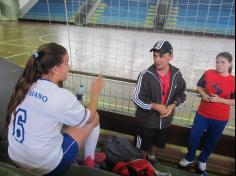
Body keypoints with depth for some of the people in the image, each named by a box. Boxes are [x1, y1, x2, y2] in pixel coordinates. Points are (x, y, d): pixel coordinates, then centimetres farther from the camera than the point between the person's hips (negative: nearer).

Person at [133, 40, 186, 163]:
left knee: (158, 143, 29)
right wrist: (156, 106, -26)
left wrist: (172, 106, -13)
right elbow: (137, 99, -19)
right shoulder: (146, 75, -22)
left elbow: (181, 93, 5)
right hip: (146, 120, -4)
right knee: (143, 147, 18)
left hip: (165, 120, 4)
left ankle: (151, 157, 60)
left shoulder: (176, 74, -8)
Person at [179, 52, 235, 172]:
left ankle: (203, 160, 45)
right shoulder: (208, 73, -8)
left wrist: (220, 99, -21)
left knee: (211, 141, 18)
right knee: (193, 137, 8)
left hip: (220, 118, 0)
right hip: (202, 114, 1)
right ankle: (189, 158, 34)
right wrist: (203, 94, -14)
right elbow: (199, 87, 6)